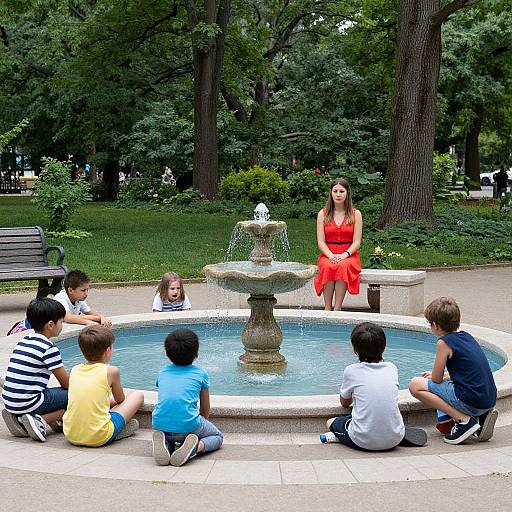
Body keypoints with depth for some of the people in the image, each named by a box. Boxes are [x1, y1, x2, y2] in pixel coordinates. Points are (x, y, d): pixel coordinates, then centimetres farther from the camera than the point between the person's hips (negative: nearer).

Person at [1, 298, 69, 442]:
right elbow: (66, 383, -5)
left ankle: (19, 418, 11)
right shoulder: (48, 348, -10)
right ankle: (40, 420, -12)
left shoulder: (22, 342, 14)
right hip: (28, 403, -8)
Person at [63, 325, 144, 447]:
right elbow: (120, 400, 14)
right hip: (99, 438, -5)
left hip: (71, 436, 5)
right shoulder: (111, 371, -3)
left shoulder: (75, 370, 9)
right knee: (138, 395, 10)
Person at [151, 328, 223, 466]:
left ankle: (165, 444, 1)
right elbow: (205, 411, 20)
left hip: (160, 425, 3)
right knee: (218, 437, 26)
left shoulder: (162, 372, 19)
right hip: (189, 426, -3)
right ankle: (197, 447, -8)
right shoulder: (200, 373, 11)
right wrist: (200, 423, 40)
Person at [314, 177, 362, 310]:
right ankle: (327, 309, -32)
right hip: (327, 255, 1)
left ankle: (337, 308, -35)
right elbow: (320, 242, 2)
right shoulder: (323, 214, 9)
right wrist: (331, 256, -16)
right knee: (328, 267, -35)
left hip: (349, 255, -1)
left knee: (343, 266, -36)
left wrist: (344, 255, -17)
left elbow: (356, 242, 1)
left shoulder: (355, 214, 6)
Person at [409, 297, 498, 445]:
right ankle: (481, 416, 10)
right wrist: (445, 375, 36)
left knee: (415, 385, -4)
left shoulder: (444, 342, -9)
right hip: (490, 401, 9)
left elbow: (436, 380, -3)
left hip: (471, 402, -9)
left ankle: (463, 420, -10)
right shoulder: (467, 337, 15)